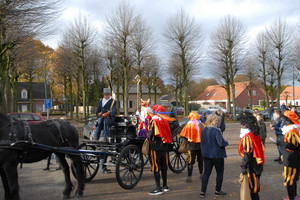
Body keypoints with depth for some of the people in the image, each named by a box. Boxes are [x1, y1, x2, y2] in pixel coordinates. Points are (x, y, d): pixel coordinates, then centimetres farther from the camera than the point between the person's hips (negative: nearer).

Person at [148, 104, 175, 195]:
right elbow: (168, 134, 11)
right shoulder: (165, 121, 8)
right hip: (164, 147, 7)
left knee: (156, 167, -2)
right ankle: (165, 186, 24)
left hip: (156, 147, -6)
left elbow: (150, 134, -12)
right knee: (164, 167, 15)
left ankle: (158, 188, -2)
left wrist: (149, 138, 6)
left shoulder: (154, 120, -11)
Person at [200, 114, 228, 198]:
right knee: (220, 172, 12)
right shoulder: (216, 130, -19)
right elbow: (221, 143, -22)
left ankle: (202, 191, 8)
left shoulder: (204, 130, 3)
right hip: (217, 155, -6)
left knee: (206, 173, 10)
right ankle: (218, 191, 21)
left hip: (206, 154, 6)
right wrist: (226, 142, -2)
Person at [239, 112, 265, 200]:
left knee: (251, 188, 1)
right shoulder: (255, 134, 8)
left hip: (251, 166, -9)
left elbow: (247, 154, -22)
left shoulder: (247, 137, -19)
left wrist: (244, 167, -18)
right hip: (257, 165, 9)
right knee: (254, 187, 18)